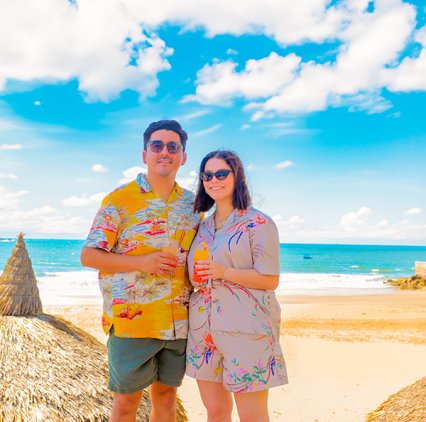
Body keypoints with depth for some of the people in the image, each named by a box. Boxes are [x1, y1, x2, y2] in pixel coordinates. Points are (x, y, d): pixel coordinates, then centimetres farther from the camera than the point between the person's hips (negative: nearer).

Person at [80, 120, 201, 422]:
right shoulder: (120, 200, -5)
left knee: (166, 392, 15)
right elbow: (88, 256, -7)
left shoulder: (192, 204, 9)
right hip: (131, 320, -4)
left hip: (179, 322, 4)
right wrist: (142, 262, -20)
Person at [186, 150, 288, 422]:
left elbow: (271, 280, -10)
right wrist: (197, 278, 4)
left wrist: (225, 272, -20)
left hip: (245, 328, -6)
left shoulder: (257, 223, -5)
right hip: (204, 328, 6)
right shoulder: (204, 227, 15)